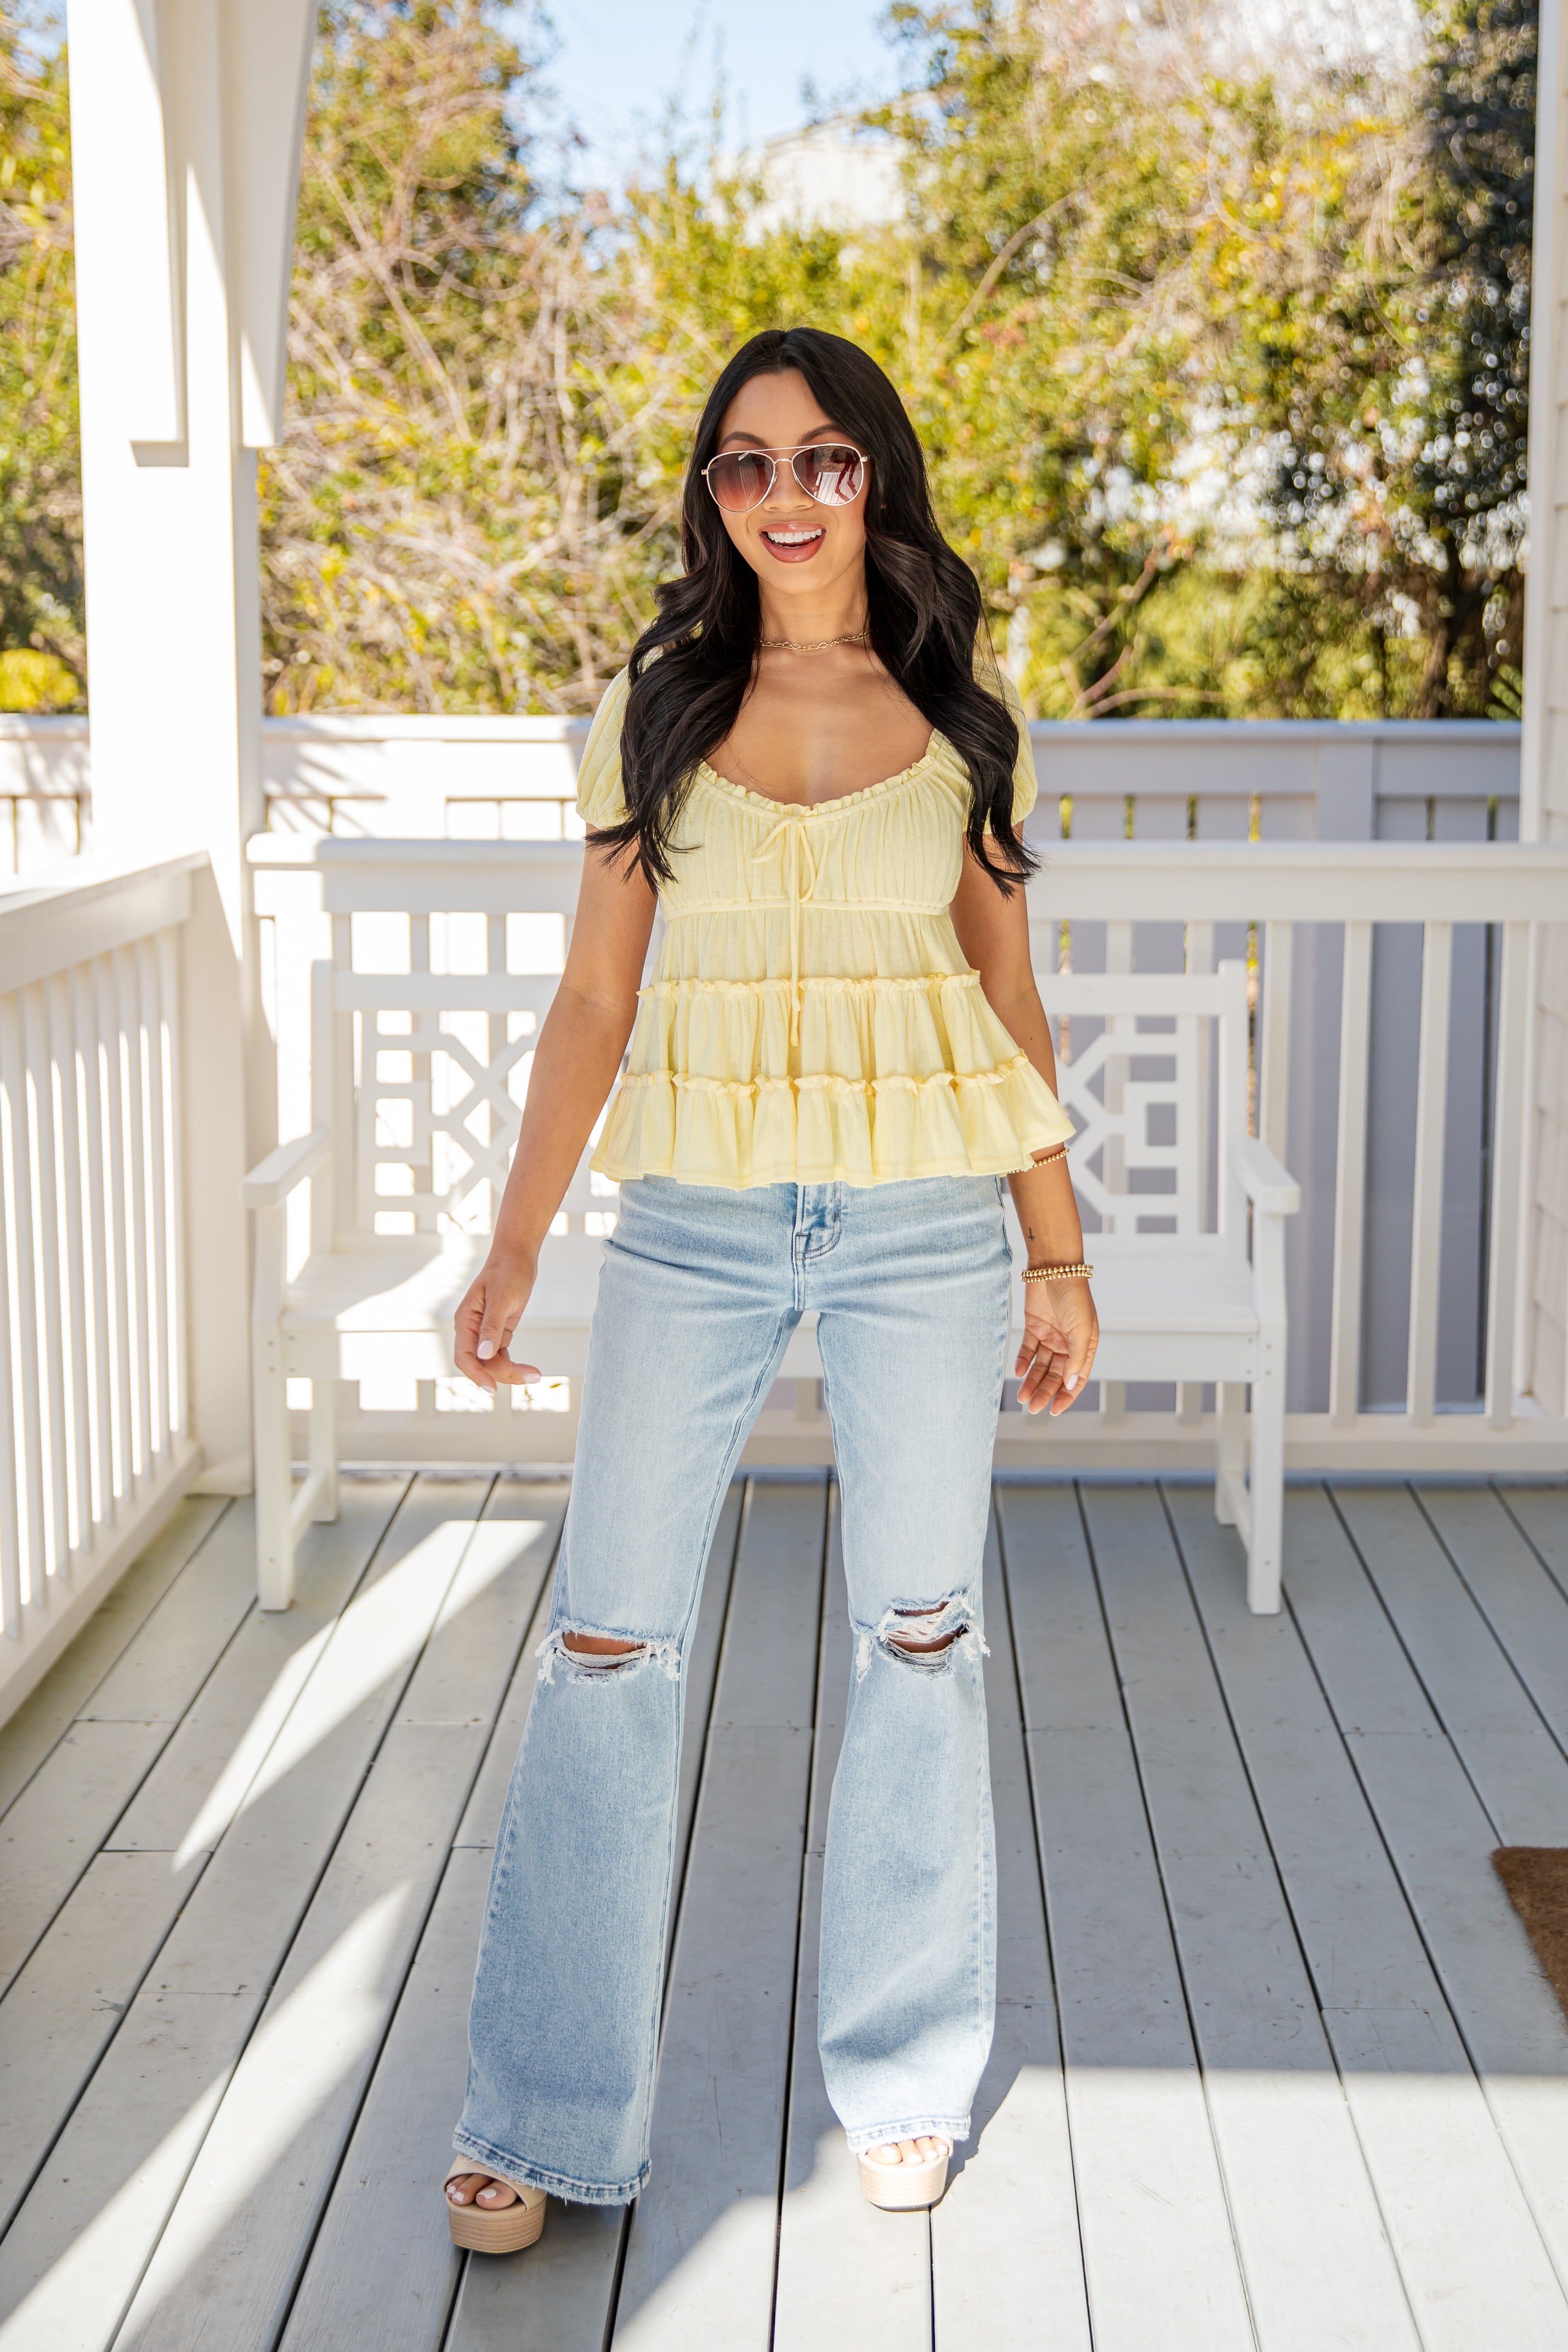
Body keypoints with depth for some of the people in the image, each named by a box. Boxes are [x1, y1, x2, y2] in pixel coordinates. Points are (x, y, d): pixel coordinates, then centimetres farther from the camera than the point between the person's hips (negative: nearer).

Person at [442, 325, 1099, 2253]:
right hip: (693, 1222, 0)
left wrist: (1057, 1253, 8)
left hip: (924, 1219, 0)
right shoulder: (653, 717, 7)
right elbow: (592, 998, 7)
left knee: (917, 1636, 6)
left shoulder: (961, 724, 6)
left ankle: (905, 2074, 24)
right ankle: (547, 2113, 10)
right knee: (607, 1641, -2)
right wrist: (514, 1241, 3)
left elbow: (1009, 996, 10)